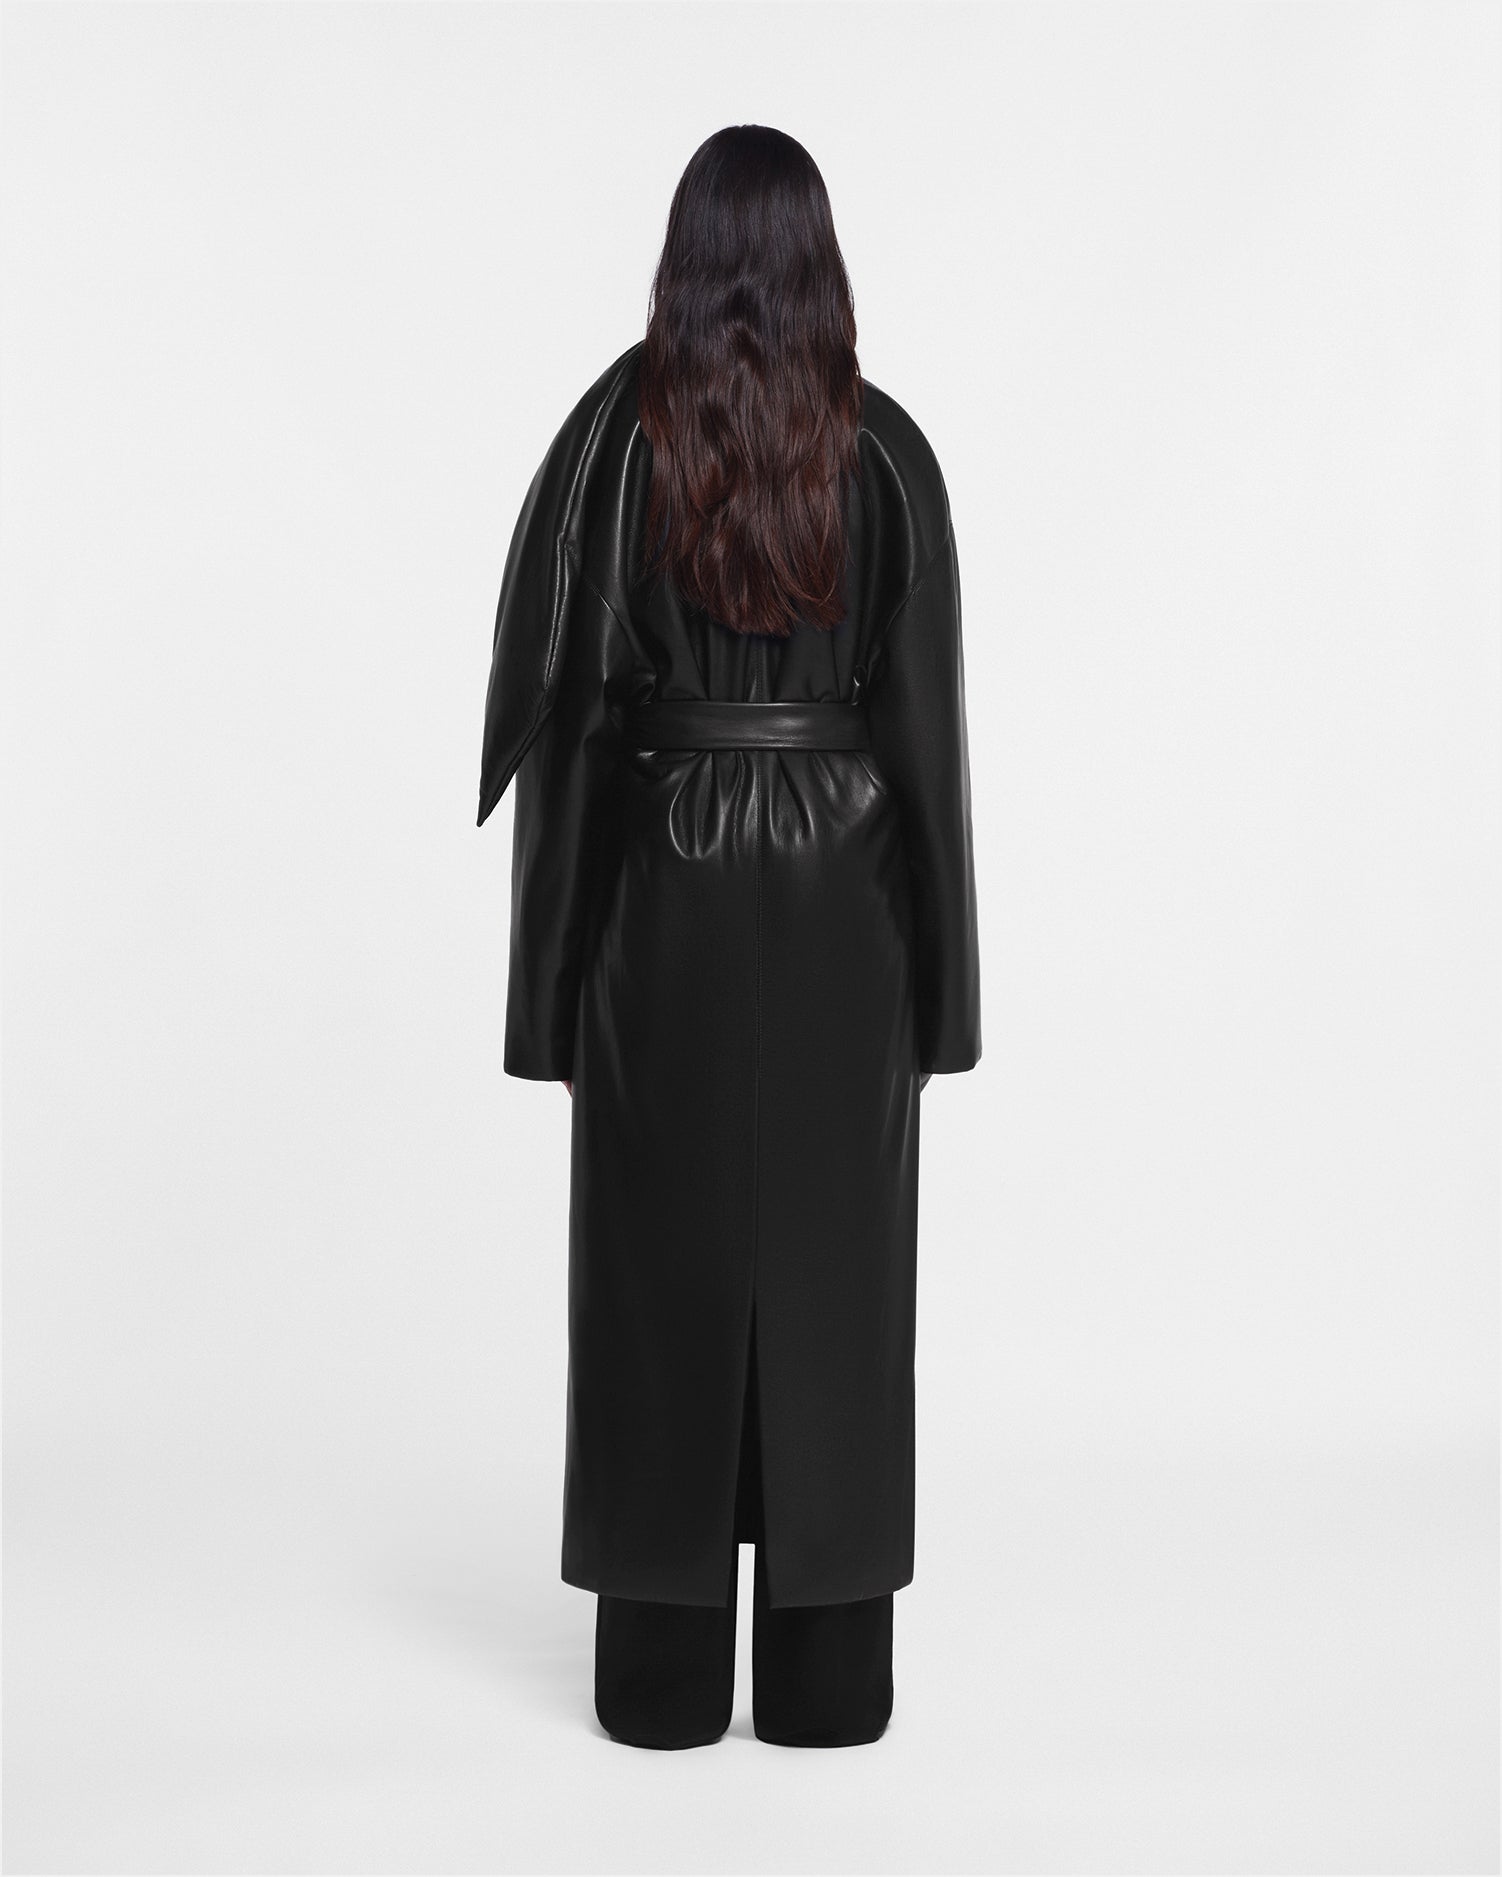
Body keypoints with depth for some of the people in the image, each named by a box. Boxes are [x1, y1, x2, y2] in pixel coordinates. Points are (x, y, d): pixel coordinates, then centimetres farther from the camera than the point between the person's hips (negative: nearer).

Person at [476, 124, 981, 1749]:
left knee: (662, 1265, 7)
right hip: (843, 899, 1)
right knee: (833, 1263, 7)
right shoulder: (885, 447, -2)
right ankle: (829, 1674, 14)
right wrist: (938, 971, 4)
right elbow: (930, 711, -3)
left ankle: (664, 1672, 14)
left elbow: (553, 695, -7)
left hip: (665, 893, -1)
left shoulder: (613, 434, -5)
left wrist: (554, 968, 0)